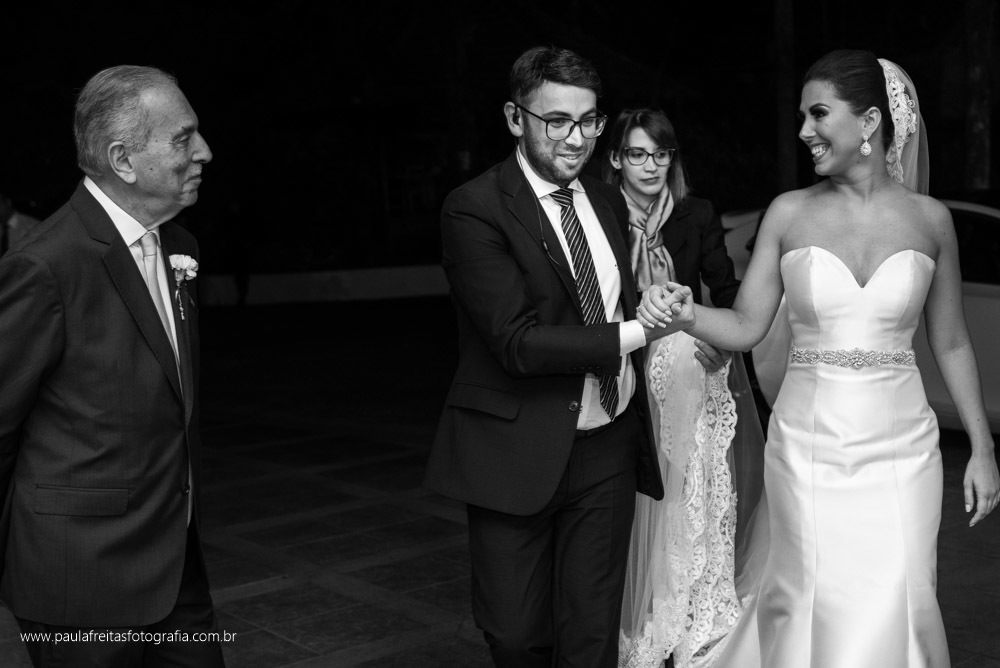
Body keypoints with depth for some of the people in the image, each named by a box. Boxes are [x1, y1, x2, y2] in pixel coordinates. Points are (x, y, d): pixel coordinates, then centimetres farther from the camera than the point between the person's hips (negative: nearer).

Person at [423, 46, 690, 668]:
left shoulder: (609, 202, 10)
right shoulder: (473, 210, -13)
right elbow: (517, 342, -20)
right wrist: (633, 334, -24)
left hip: (609, 447, 5)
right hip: (518, 453, -5)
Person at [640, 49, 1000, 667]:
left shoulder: (929, 219, 1)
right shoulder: (789, 214, 0)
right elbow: (746, 326, 0)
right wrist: (684, 312, -20)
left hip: (900, 452, 0)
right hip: (807, 448, 0)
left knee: (895, 609, 0)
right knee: (809, 603, 8)